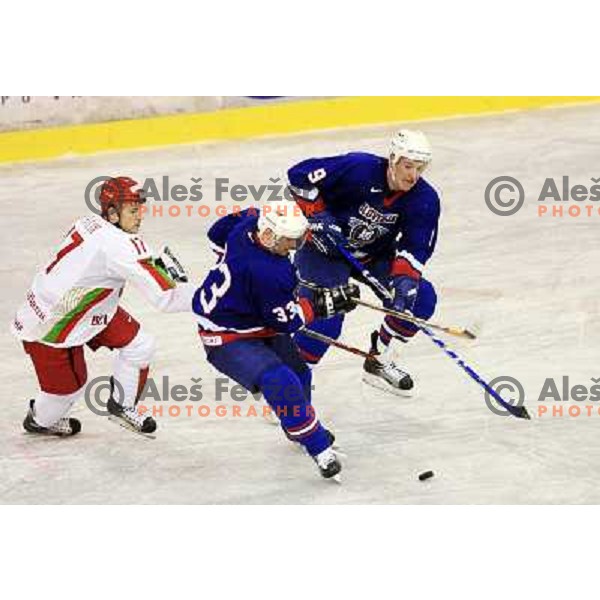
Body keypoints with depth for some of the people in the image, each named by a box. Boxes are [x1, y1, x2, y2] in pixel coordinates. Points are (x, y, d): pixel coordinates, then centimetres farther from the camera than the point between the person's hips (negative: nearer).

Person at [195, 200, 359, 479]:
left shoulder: (250, 222, -13)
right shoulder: (267, 273, -37)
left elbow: (218, 234, 11)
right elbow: (285, 320, -23)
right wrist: (324, 304, -19)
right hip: (227, 340, -11)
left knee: (297, 370, 23)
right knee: (281, 382, -28)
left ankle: (299, 427, 49)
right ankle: (318, 448, -18)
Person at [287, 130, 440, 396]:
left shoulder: (424, 199, -15)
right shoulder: (359, 168, -29)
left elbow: (415, 247, -15)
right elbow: (300, 176, -24)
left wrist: (405, 277, -32)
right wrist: (318, 218, -26)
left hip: (373, 254, 6)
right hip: (324, 248, -6)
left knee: (421, 296, -6)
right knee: (326, 319, -21)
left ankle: (379, 362, 12)